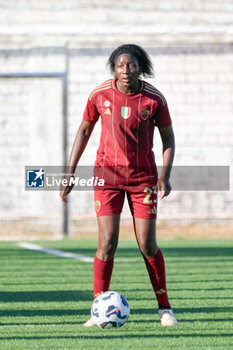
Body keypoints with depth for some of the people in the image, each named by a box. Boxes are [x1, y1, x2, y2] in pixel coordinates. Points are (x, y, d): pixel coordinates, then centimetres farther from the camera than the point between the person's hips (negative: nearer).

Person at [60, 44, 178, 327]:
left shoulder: (155, 99, -9)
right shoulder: (99, 95, -8)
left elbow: (168, 137, 2)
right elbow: (84, 130, 5)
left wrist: (165, 175, -12)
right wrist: (69, 174, 3)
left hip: (143, 176, 0)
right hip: (108, 174, 0)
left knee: (147, 245, -2)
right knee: (107, 243, -11)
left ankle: (165, 308, 15)